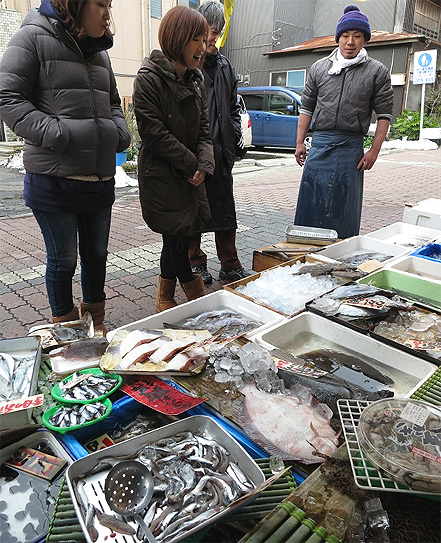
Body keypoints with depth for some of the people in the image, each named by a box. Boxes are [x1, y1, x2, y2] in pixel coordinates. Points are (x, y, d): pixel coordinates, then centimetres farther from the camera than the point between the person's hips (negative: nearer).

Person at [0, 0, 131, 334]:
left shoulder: (99, 52, 15)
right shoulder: (34, 37, -5)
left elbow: (113, 102, 26)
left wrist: (119, 132, 5)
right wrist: (57, 134, -20)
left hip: (101, 179, 6)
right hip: (53, 180, -6)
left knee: (97, 256, 15)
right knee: (63, 261, 5)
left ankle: (97, 323, 34)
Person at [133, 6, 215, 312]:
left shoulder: (196, 80, 12)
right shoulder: (149, 78, -9)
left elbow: (203, 129, 10)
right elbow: (153, 132, -16)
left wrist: (204, 165, -8)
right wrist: (191, 163, -13)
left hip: (191, 175, 7)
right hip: (161, 174, -7)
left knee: (176, 238, 11)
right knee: (178, 235, -5)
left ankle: (165, 299, 26)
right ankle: (197, 296, 12)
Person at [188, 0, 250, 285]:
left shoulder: (225, 66, 16)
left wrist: (237, 137, 12)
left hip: (221, 151, 6)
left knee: (225, 210, 10)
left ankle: (230, 265, 20)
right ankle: (196, 262, 20)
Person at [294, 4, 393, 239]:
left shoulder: (377, 72, 4)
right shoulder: (319, 67, 11)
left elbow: (384, 114, 2)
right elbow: (307, 107, 13)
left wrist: (374, 151, -6)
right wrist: (300, 143, 7)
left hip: (351, 147, -2)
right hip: (319, 143, 2)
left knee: (345, 207, 4)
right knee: (310, 202, 4)